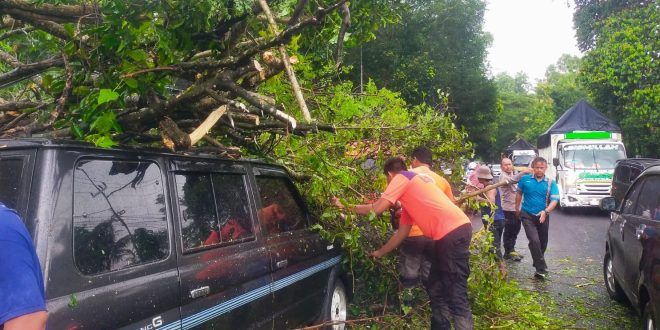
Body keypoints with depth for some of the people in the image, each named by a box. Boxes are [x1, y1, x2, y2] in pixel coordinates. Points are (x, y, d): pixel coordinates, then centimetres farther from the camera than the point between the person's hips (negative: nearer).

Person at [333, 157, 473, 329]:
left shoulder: (401, 178, 0)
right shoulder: (409, 193, 26)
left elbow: (376, 209, -7)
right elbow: (401, 233, 26)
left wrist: (346, 207, 5)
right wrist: (380, 252, 33)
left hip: (454, 231, -10)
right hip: (450, 233, 10)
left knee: (455, 293, -10)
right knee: (436, 289, 17)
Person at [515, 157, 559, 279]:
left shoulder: (550, 183, -7)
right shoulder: (525, 179, -5)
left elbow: (554, 200, -14)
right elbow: (519, 193, 12)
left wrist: (546, 211, -30)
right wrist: (517, 208, 18)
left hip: (543, 216, 2)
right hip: (527, 215, -2)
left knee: (543, 243, 14)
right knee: (534, 240, -16)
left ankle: (537, 263, 37)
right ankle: (541, 268, -10)